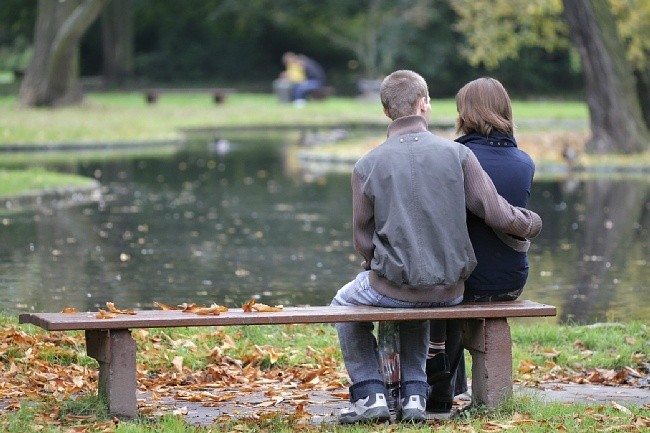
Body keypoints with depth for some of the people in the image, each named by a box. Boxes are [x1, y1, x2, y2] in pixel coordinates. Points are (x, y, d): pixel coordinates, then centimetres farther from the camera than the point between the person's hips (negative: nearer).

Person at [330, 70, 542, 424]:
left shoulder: (367, 165, -8)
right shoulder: (457, 154, -6)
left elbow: (363, 239, -1)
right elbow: (497, 214, -5)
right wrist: (532, 223, 16)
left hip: (394, 284, -3)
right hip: (450, 290, 3)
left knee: (344, 303, 29)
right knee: (418, 308, 38)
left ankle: (370, 394, 19)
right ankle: (414, 394, 28)